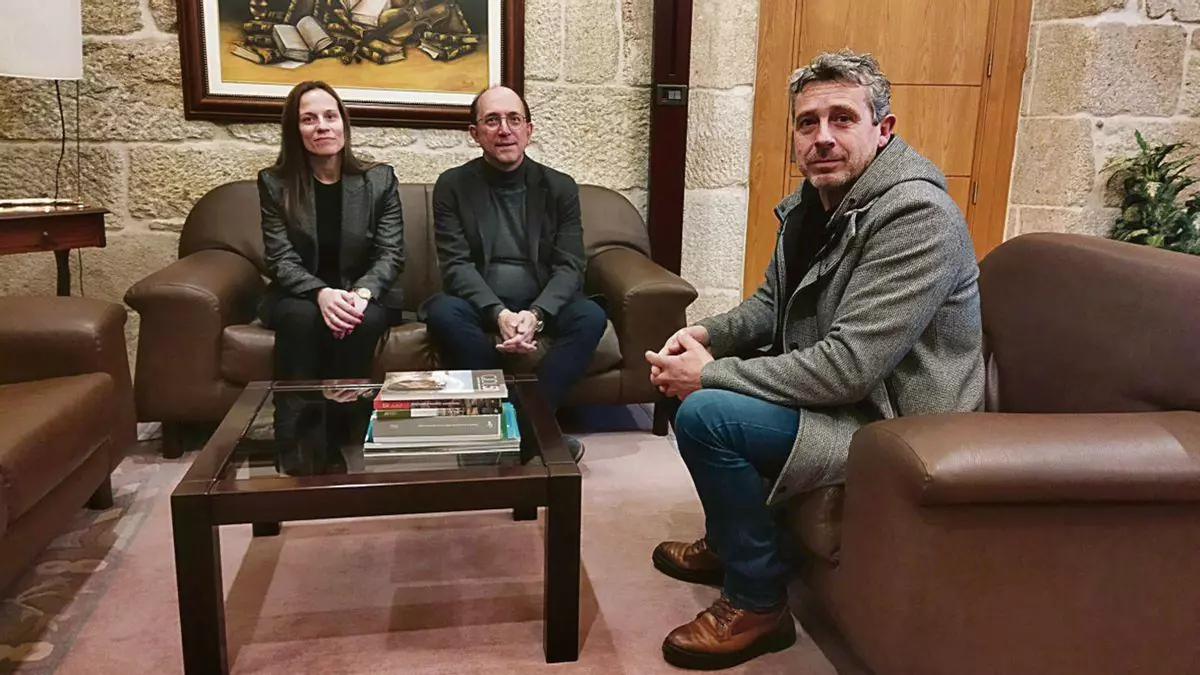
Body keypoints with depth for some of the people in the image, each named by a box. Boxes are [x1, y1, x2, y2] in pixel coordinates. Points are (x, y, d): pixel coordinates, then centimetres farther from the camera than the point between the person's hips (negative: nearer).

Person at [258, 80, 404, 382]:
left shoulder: (380, 179, 2)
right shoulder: (274, 183, 1)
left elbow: (390, 254, -4)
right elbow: (281, 260, -6)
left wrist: (362, 293, -24)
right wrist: (320, 293, -27)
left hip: (365, 295, 0)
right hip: (300, 296, 0)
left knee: (363, 321, -34)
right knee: (301, 316, -34)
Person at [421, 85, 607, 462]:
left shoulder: (560, 188, 4)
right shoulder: (452, 186, 1)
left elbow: (570, 266, -5)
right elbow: (456, 265, -9)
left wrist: (535, 314, -25)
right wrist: (499, 313, -27)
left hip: (541, 307, 1)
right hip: (479, 307, -1)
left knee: (591, 316, -27)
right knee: (442, 312, -32)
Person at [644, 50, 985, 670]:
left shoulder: (915, 216, -24)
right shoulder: (813, 201, 6)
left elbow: (847, 367, -31)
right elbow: (772, 302, 17)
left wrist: (711, 375, -24)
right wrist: (707, 336, -4)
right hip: (835, 391, 10)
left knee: (705, 415, -24)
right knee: (693, 375, 15)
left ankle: (756, 603, -3)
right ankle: (727, 542, 26)